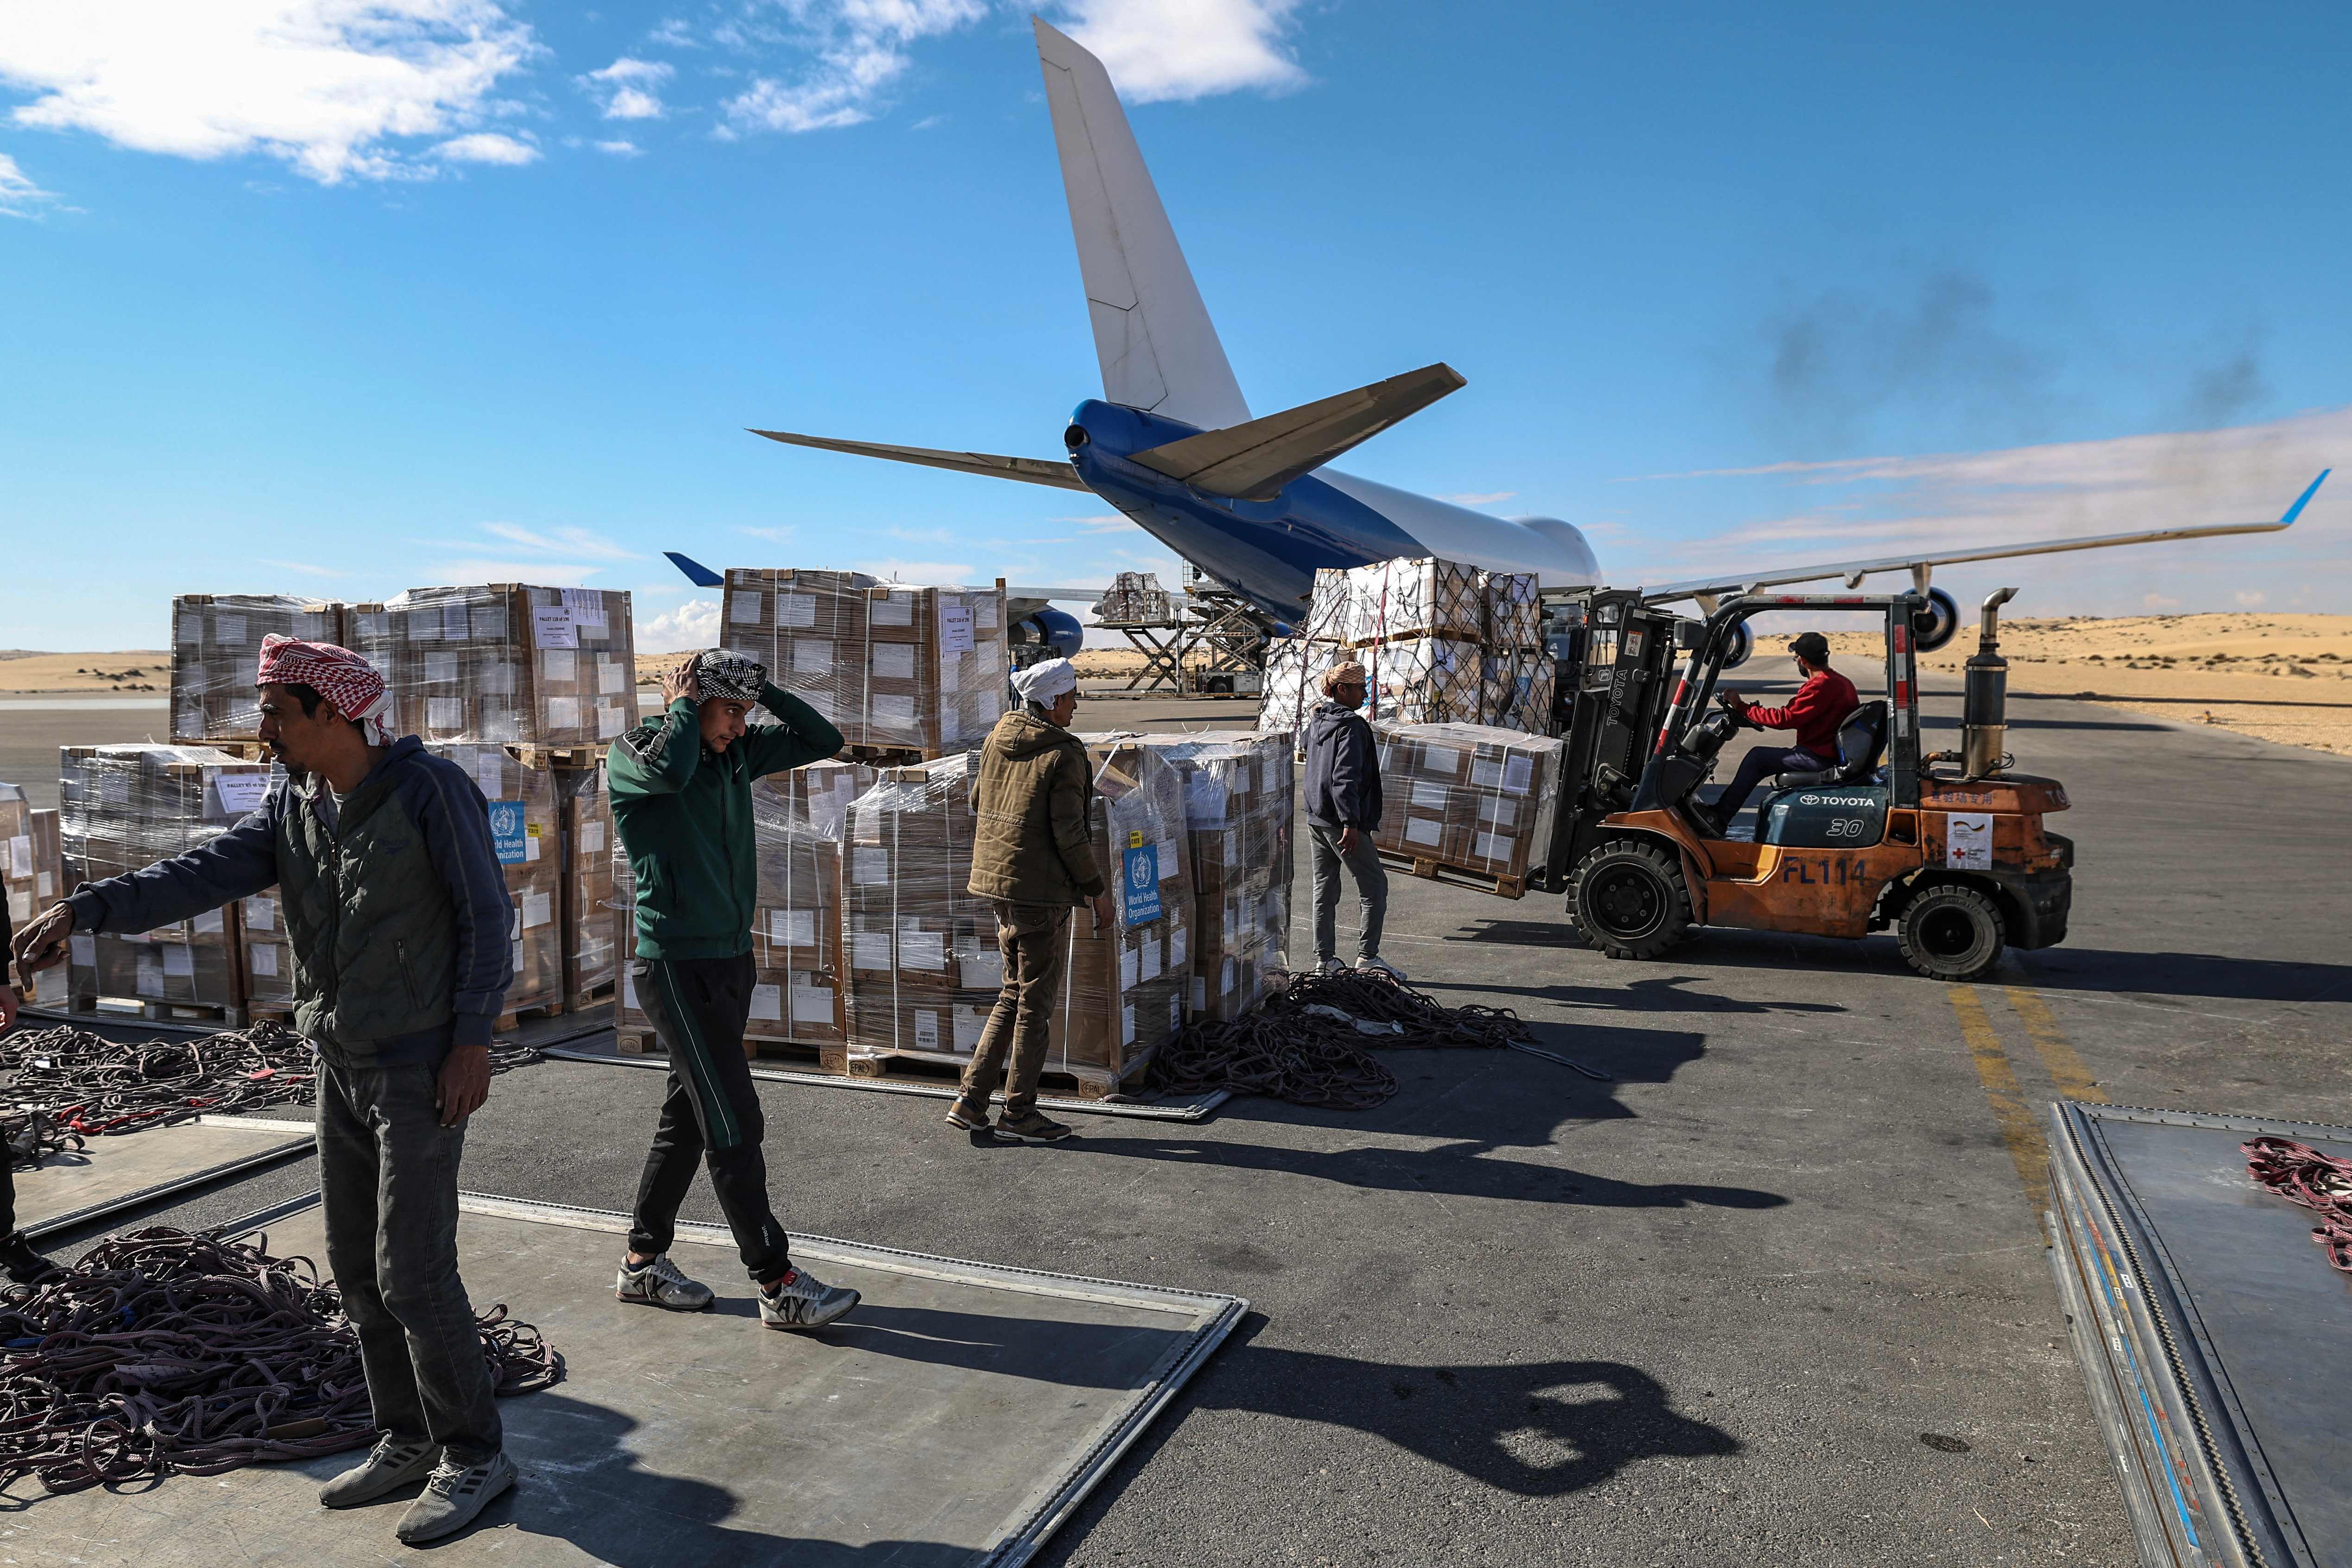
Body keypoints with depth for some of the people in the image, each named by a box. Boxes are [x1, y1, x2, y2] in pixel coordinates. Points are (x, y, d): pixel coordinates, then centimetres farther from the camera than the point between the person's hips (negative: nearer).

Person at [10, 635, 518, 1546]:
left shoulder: (430, 789, -13)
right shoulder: (292, 805, 7)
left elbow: (486, 917, -13)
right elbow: (205, 874, -6)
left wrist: (472, 1038, -17)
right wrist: (85, 909, -21)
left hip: (423, 1069, -7)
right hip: (341, 1065, 8)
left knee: (411, 1273, -5)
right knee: (357, 1266, 13)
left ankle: (475, 1456, 11)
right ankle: (408, 1442, 28)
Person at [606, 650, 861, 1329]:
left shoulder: (737, 753, 9)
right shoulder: (634, 752, -10)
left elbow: (822, 739, 10)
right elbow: (668, 770, -34)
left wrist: (761, 688, 0)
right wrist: (684, 703, -17)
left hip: (730, 960, 8)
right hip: (677, 965, -8)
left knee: (689, 1115, 15)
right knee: (735, 1125, -6)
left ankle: (643, 1261, 29)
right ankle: (778, 1285, 1)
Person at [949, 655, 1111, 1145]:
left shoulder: (996, 740, 8)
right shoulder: (1064, 754, -15)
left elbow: (977, 801, 18)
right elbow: (1069, 833, -16)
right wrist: (1097, 889, -6)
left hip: (997, 883, 8)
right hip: (1041, 889, -7)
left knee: (1013, 993, 18)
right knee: (1035, 1001, 4)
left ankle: (970, 1102, 17)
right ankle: (1019, 1114, 14)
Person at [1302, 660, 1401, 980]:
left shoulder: (1317, 722, 13)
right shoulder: (1352, 725, -14)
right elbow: (1345, 778, -23)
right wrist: (1351, 823, -24)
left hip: (1316, 819, 9)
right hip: (1341, 821, -9)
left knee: (1324, 890, 12)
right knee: (1374, 886, 1)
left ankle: (1324, 960, 14)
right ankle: (1367, 956, 0)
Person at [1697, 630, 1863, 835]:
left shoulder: (1821, 686, -18)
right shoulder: (1842, 682, 14)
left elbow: (1784, 718, -20)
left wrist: (1742, 707, -14)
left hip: (1820, 759, -10)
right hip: (1836, 755, 10)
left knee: (1757, 757, -8)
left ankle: (1718, 819, -8)